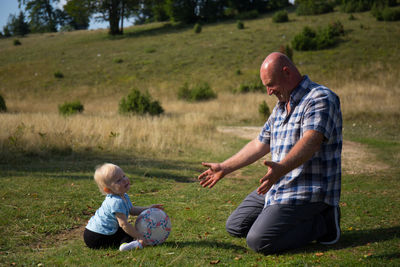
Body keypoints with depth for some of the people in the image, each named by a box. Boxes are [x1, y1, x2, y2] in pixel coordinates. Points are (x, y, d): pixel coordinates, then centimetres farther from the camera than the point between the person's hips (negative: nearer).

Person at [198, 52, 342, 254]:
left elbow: (310, 141, -31)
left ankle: (322, 222, -3)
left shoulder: (320, 99, -14)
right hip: (277, 188, 10)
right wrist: (224, 168, 23)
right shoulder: (280, 107, 16)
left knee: (258, 241, -21)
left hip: (309, 191, -10)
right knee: (235, 227, 10)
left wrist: (280, 169, -48)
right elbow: (259, 145, 23)